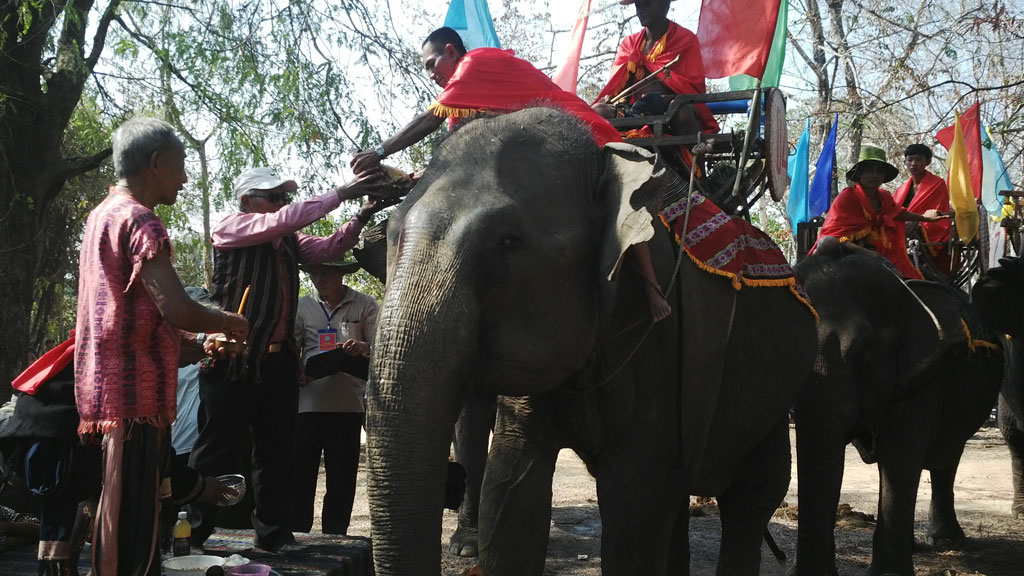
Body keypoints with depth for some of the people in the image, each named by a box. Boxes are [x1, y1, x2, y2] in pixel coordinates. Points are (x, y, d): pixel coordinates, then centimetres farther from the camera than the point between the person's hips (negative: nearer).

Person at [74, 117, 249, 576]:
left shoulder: (103, 215, 19)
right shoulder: (139, 221, -12)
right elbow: (177, 310, -22)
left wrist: (200, 341, 21)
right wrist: (230, 325, -3)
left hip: (108, 393, 10)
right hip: (134, 395, -10)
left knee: (126, 522, 13)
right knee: (129, 531, -9)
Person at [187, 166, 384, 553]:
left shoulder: (289, 241, 16)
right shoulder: (231, 229, -5)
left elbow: (328, 249, 8)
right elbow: (286, 219, -16)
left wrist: (361, 217, -7)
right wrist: (342, 193, -16)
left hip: (279, 360, 7)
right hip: (233, 360, -7)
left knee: (277, 451, 10)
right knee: (216, 451, -3)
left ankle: (274, 535, 17)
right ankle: (192, 533, 3)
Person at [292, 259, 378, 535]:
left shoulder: (365, 305, 5)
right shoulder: (303, 307, 12)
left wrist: (363, 348, -22)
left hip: (347, 405, -1)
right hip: (307, 403, 1)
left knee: (341, 481, 5)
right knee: (300, 474, 0)